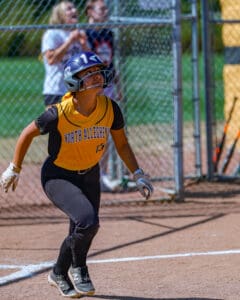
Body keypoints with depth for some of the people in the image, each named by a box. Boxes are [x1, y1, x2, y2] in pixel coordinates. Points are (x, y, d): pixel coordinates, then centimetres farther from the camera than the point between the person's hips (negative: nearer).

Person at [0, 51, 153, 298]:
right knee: (87, 221, -25)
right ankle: (78, 269, 4)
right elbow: (28, 134, -11)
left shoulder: (110, 109, -15)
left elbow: (121, 144, 2)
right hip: (57, 176, -5)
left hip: (89, 176, 5)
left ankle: (59, 274, 43)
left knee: (80, 232, 14)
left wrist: (138, 175, -3)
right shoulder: (59, 114, -28)